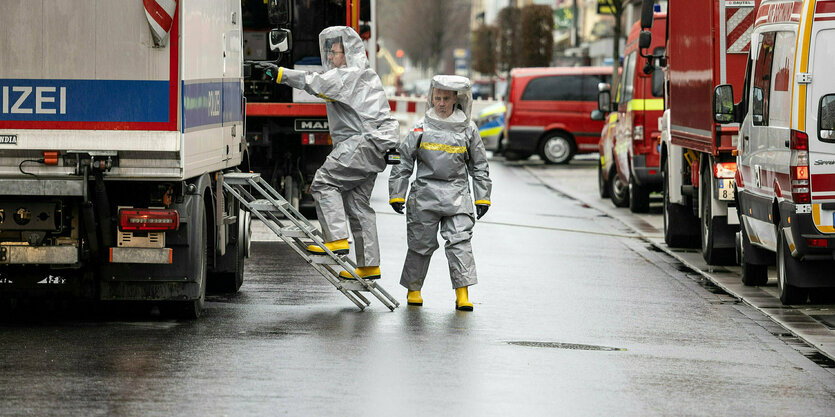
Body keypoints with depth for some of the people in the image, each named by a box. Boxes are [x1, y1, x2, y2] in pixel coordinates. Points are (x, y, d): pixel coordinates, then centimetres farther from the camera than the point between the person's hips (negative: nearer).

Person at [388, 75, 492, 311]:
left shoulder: (467, 129, 5)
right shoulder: (421, 128, 3)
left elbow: (479, 165, 13)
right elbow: (403, 162, 7)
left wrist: (482, 197, 10)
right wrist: (397, 194, 4)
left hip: (457, 194, 0)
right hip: (425, 193, 0)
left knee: (460, 241, -9)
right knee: (421, 243, 6)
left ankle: (462, 294, -11)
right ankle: (413, 289, 23)